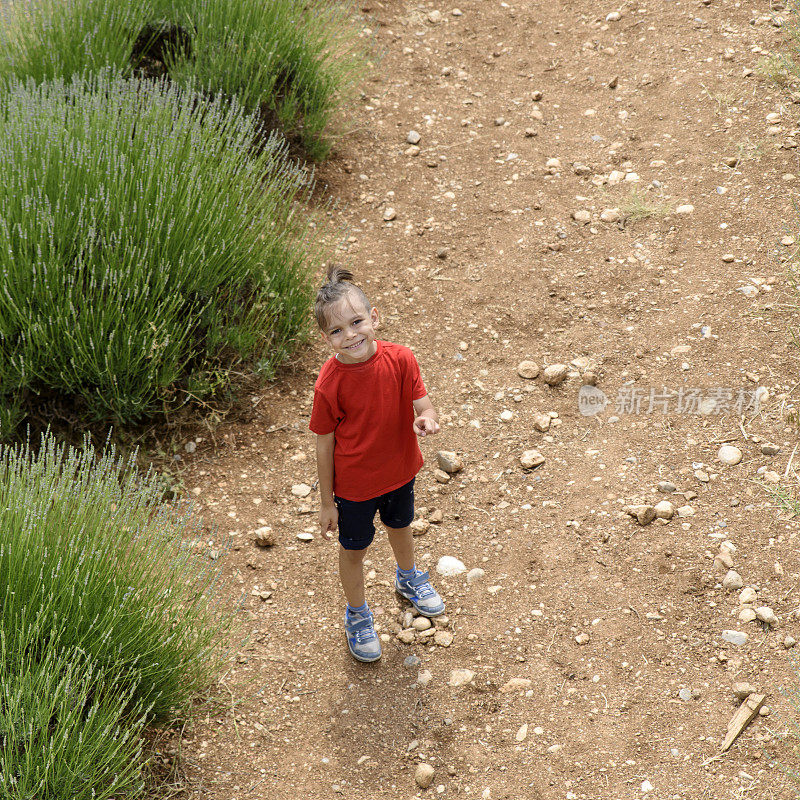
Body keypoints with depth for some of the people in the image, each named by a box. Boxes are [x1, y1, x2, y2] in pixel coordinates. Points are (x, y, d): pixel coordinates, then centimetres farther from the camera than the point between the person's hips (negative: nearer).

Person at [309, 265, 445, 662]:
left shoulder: (400, 359, -21)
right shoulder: (330, 384, -28)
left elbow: (422, 404, -13)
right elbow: (325, 444, -17)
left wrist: (426, 419, -39)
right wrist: (327, 502, -8)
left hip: (400, 470, 3)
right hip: (354, 484, -3)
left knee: (400, 527, 31)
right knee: (354, 549, 18)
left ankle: (408, 579, 63)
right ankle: (357, 614, 47)